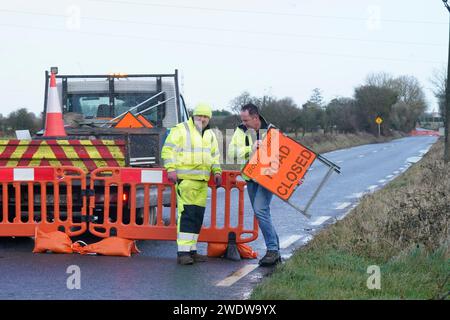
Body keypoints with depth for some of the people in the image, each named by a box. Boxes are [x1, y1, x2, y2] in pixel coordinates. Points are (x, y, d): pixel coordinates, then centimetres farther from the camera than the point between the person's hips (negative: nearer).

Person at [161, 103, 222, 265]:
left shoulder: (210, 135, 20)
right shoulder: (181, 130, -1)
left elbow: (215, 155, 27)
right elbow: (168, 150, -5)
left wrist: (217, 172, 12)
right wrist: (170, 169, -16)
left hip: (202, 181, 7)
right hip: (185, 179, -7)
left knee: (198, 215, 8)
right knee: (187, 214, -14)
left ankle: (191, 250, 15)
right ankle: (183, 252, -15)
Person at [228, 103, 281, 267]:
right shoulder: (240, 131, 2)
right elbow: (232, 152, -9)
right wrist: (251, 148, -20)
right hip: (250, 178, 5)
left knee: (260, 210, -20)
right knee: (261, 213, 9)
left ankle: (272, 249, -15)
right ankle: (274, 251, 18)